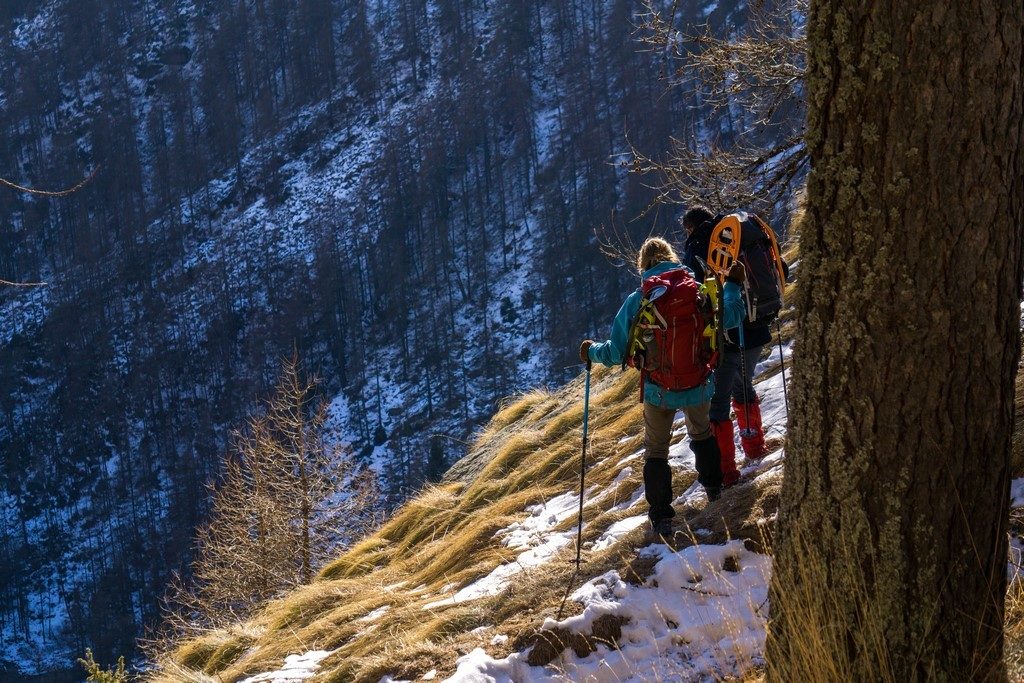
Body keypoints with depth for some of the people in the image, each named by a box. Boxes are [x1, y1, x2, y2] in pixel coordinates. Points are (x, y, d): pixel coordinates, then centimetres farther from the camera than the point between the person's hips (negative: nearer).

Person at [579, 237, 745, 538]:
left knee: (656, 451, 18)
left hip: (658, 392, -2)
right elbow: (731, 317, 1)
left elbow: (617, 352, -10)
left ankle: (661, 516, 16)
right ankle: (713, 488, 45)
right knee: (702, 434, 32)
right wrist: (732, 285, 18)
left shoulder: (636, 301, -14)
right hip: (699, 387, 2)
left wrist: (592, 351, 12)